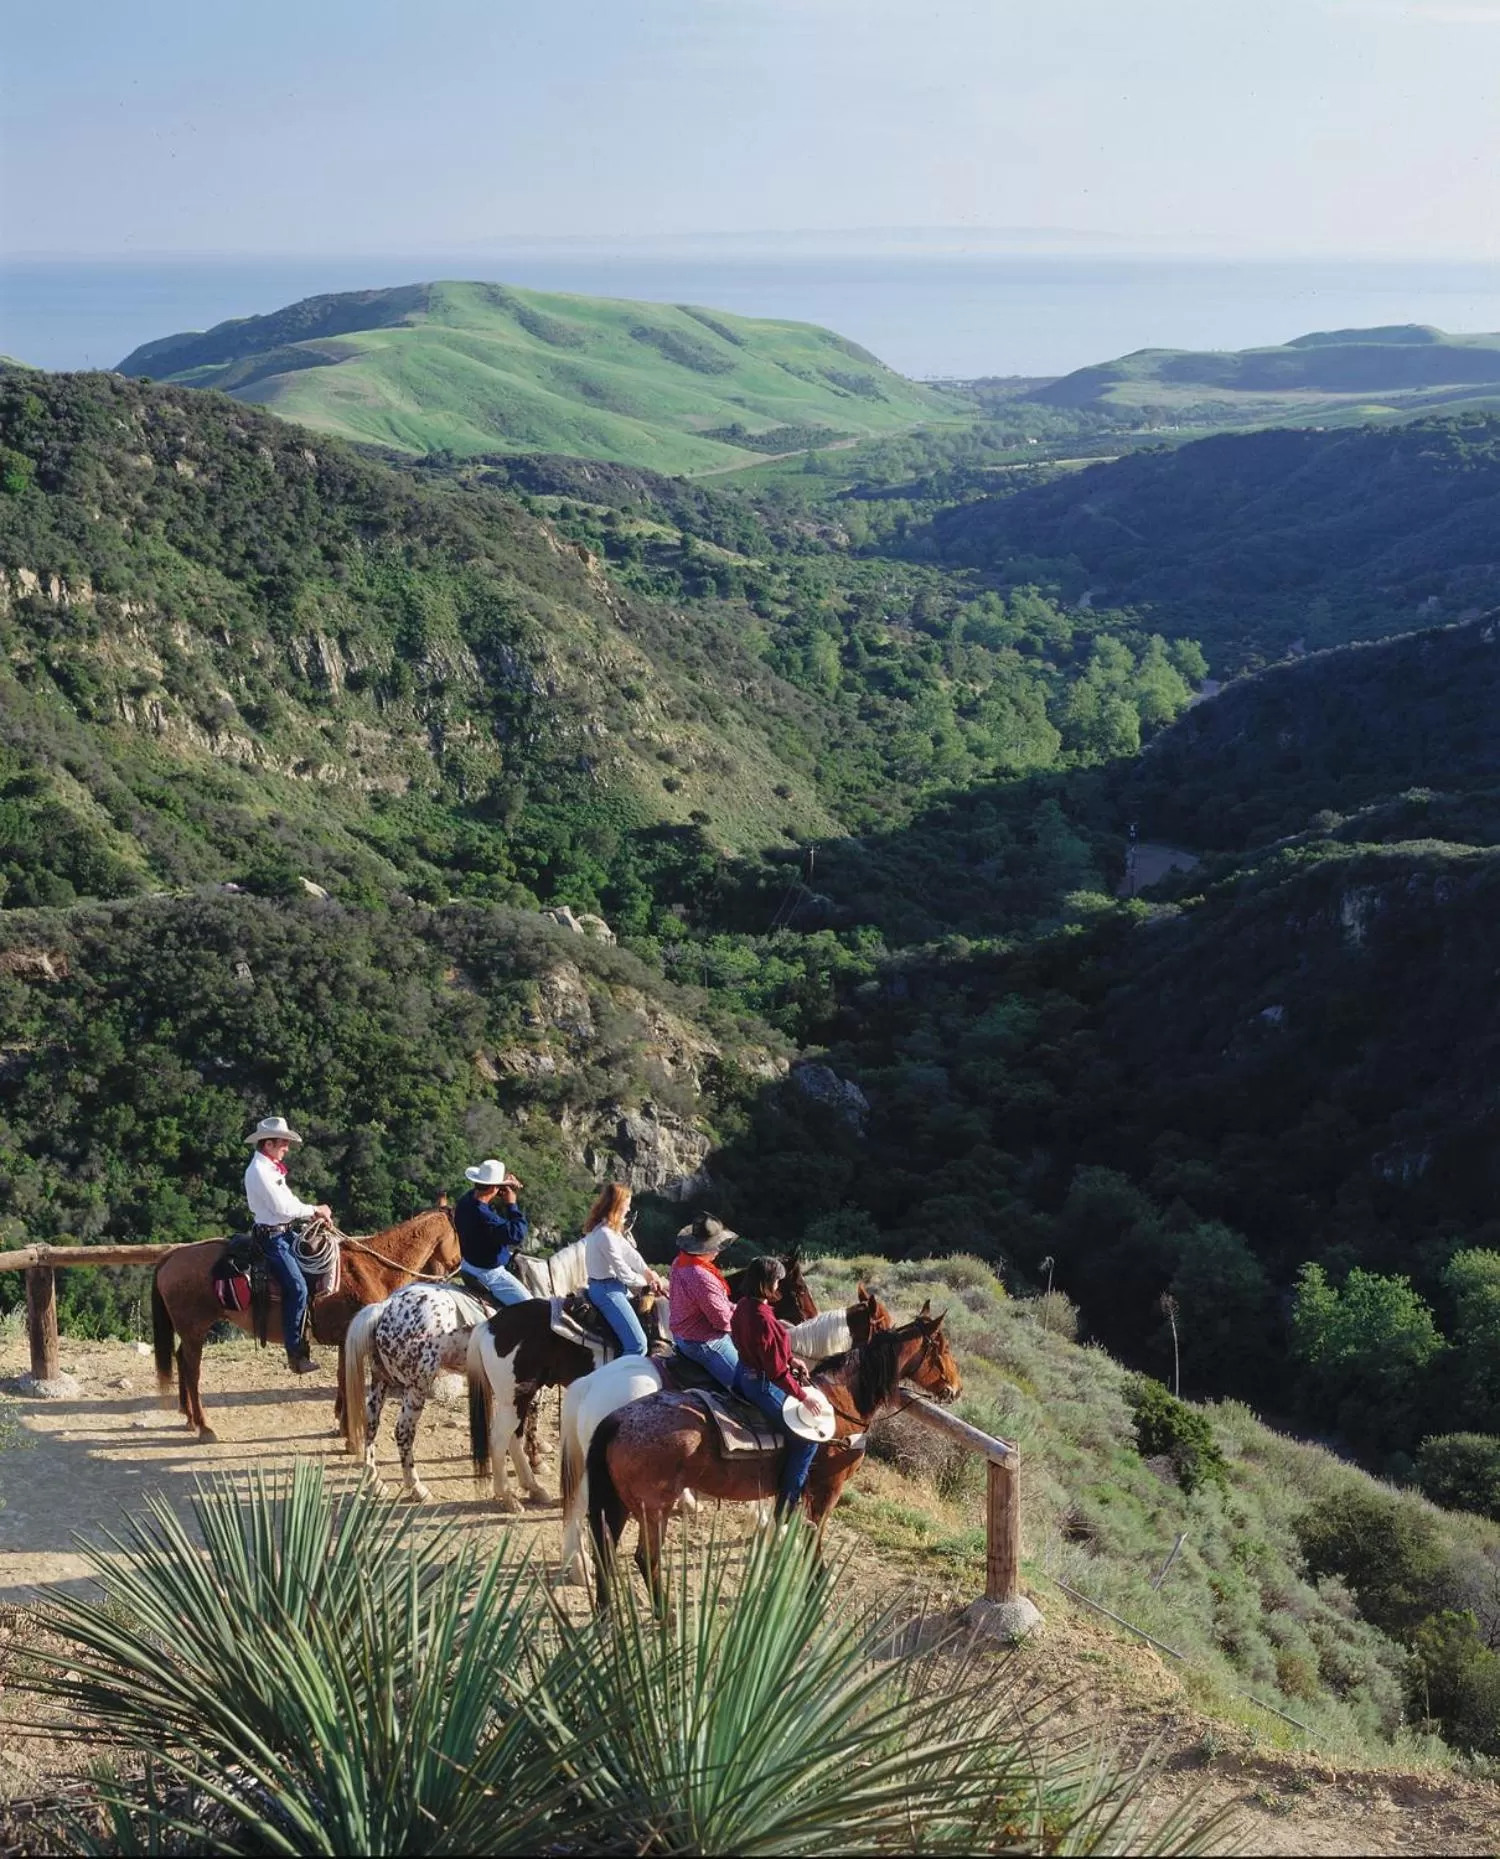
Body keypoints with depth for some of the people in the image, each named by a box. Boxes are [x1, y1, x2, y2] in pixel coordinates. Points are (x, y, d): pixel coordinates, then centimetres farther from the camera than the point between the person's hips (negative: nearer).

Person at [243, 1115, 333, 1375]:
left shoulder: (271, 1168, 13)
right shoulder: (259, 1171, -17)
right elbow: (283, 1208, -21)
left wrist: (314, 1212, 3)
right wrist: (315, 1210, -10)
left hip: (286, 1232, 11)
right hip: (272, 1236, -11)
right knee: (297, 1287, -20)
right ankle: (296, 1353, -16)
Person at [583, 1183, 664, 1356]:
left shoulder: (611, 1228, 7)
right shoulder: (605, 1234, -25)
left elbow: (629, 1252, 12)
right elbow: (624, 1273, -20)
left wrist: (649, 1273, 2)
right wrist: (646, 1282, -2)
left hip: (614, 1285, 11)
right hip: (607, 1290, -11)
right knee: (638, 1344, -17)